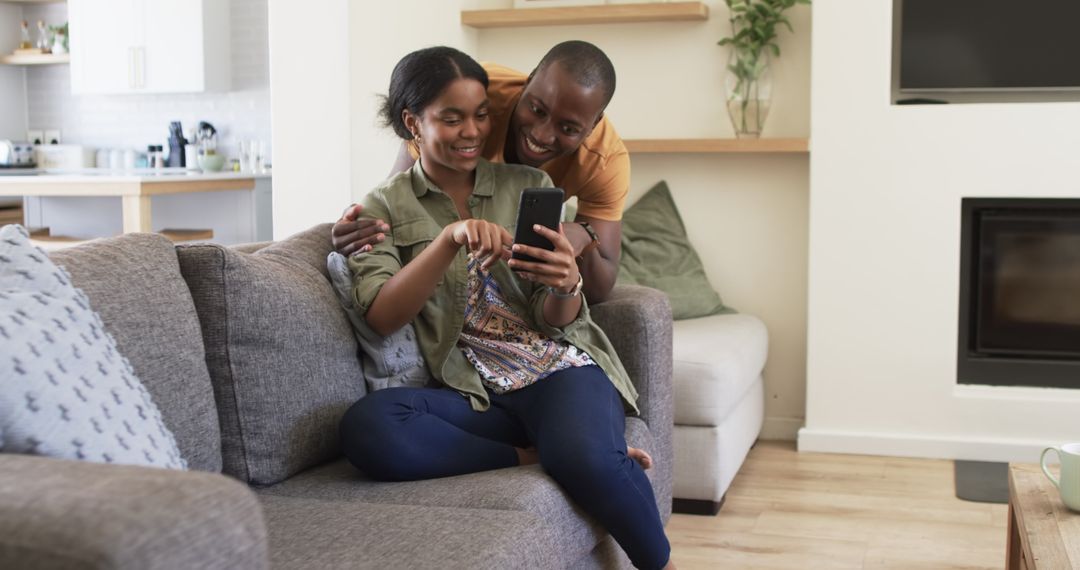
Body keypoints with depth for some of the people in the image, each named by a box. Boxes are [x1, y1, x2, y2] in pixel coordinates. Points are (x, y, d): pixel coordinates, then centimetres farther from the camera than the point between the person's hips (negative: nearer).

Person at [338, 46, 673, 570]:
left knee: (585, 456, -35)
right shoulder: (384, 208, 7)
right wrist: (449, 240, -24)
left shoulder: (528, 185, 9)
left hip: (557, 368, 0)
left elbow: (556, 321, 3)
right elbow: (381, 317, -10)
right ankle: (534, 457, -19)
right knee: (363, 428, -31)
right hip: (469, 393, 1)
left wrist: (565, 287, -21)